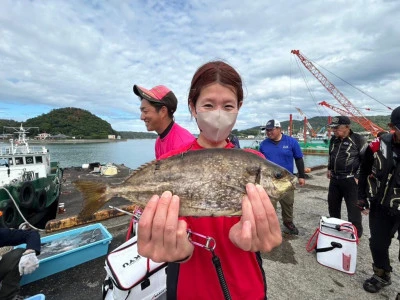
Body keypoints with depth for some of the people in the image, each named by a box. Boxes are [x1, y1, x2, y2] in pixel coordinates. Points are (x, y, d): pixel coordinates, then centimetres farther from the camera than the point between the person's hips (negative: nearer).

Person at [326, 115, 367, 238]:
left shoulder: (359, 140, -12)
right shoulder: (333, 139, 6)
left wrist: (358, 177, -12)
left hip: (350, 180, -6)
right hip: (334, 179, 7)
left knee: (353, 209, 3)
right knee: (333, 205, 18)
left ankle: (356, 234, 21)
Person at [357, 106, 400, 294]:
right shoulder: (378, 146, -9)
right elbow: (364, 172, 5)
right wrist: (362, 196, 7)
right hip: (380, 207, 3)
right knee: (377, 244, 16)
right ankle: (382, 276, 40)